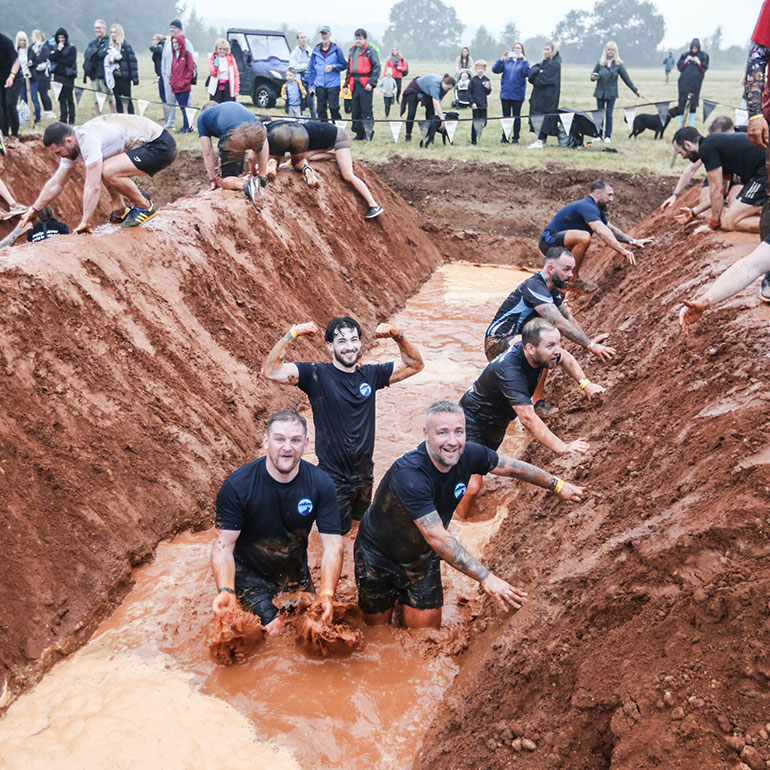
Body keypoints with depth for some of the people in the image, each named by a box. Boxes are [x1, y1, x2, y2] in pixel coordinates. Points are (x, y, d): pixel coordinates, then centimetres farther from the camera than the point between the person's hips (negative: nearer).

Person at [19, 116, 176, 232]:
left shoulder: (88, 139, -25)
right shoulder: (70, 145, 5)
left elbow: (93, 186, -27)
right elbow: (56, 184, 15)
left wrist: (85, 222, -23)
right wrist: (33, 210, 18)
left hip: (161, 146, -10)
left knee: (108, 171, -26)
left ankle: (145, 207, -7)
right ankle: (120, 212, 16)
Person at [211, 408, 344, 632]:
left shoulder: (320, 484, -17)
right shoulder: (237, 486, -23)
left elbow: (332, 545, -18)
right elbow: (224, 545, -21)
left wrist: (327, 595, -33)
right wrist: (225, 591, -38)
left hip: (295, 572, 3)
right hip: (250, 573, -3)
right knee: (272, 632, -18)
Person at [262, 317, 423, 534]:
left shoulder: (370, 375, -1)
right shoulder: (317, 375, -14)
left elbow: (415, 365, 3)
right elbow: (270, 371, -25)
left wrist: (398, 337, -14)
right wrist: (292, 334, -32)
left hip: (364, 474, 5)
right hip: (333, 477, -4)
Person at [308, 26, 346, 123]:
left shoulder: (336, 49, 2)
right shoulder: (316, 50, 9)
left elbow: (344, 64, 5)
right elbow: (311, 69, 10)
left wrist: (333, 67, -12)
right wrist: (311, 85, 4)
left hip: (333, 85, -3)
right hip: (320, 85, 3)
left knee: (333, 108, -9)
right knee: (321, 110, 5)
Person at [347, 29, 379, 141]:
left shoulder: (370, 51, -3)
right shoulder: (352, 51, 18)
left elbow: (376, 68, -7)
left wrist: (372, 83, -16)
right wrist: (347, 84, 18)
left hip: (365, 85, -7)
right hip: (354, 84, 7)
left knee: (366, 110, -7)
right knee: (355, 111, 8)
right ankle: (359, 133, 15)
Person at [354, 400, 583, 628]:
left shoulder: (468, 454, -17)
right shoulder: (409, 474, -36)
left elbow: (512, 468, 2)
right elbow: (437, 538, -37)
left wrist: (557, 485, 14)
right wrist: (486, 578, -40)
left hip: (423, 557, 5)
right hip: (379, 556, -5)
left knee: (426, 629, 0)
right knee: (378, 624, 8)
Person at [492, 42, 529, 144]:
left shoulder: (523, 62, 3)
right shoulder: (506, 61, 8)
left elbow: (527, 73, -14)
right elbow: (495, 70, -1)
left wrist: (524, 59, -20)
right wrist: (501, 59, -13)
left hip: (518, 94, -2)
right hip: (505, 93, 2)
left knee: (516, 116, 5)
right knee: (506, 116, 7)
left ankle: (516, 138, 11)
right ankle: (504, 137, 14)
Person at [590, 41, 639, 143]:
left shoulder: (618, 64, -2)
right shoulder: (600, 63, 0)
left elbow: (626, 78, 2)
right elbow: (593, 75, 6)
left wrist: (635, 90, 2)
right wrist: (593, 77, -19)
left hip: (611, 93, -1)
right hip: (600, 92, 1)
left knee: (609, 115, -1)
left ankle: (608, 136, 7)